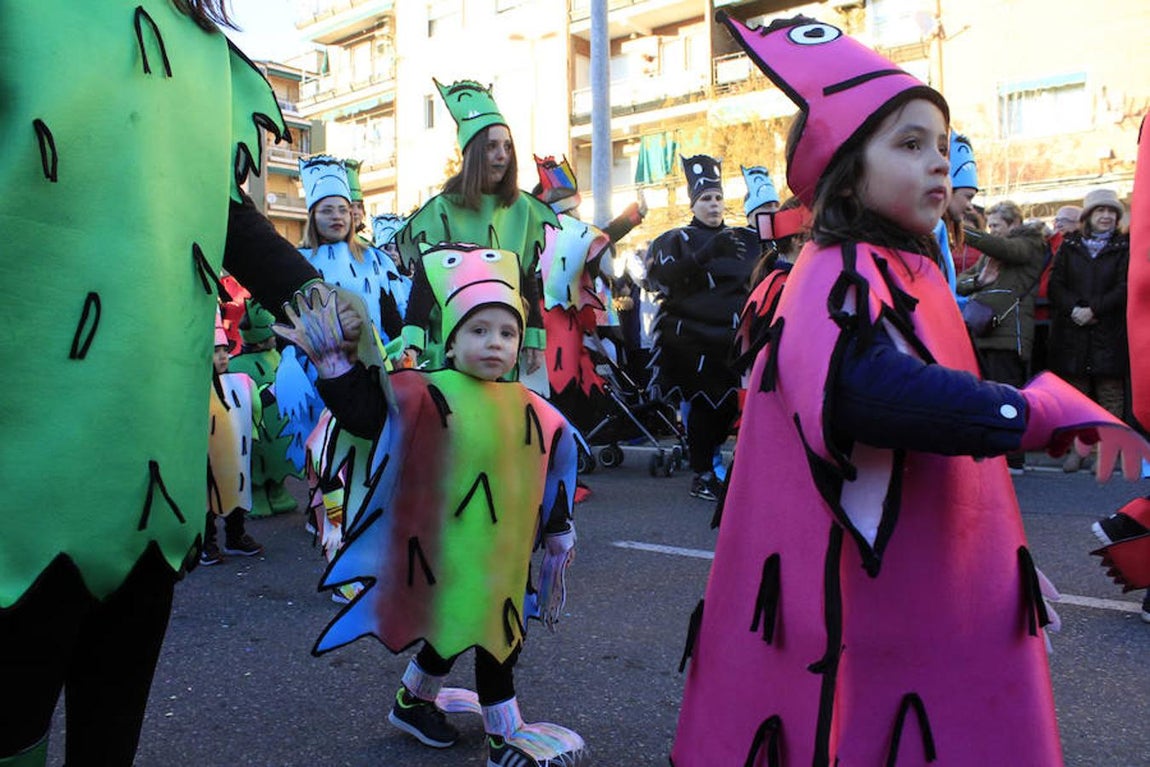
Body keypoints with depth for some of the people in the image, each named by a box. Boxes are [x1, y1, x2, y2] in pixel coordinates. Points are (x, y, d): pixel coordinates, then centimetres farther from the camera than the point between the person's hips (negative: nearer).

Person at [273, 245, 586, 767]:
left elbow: (549, 474, 13)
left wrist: (559, 530, 18)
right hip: (447, 548, -6)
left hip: (504, 551, 6)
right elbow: (361, 411, -15)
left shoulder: (533, 412, 4)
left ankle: (413, 701, 42)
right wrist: (333, 363, -26)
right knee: (490, 637, 2)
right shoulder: (425, 396, -11)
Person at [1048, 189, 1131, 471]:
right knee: (1076, 390, 3)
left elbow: (1125, 288, -3)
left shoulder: (1124, 247, 6)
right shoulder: (1070, 245, 11)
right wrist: (1073, 309, -13)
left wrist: (1093, 310, -13)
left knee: (1110, 393, -1)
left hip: (1110, 334, -1)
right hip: (1072, 333, 1)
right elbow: (1055, 283, 3)